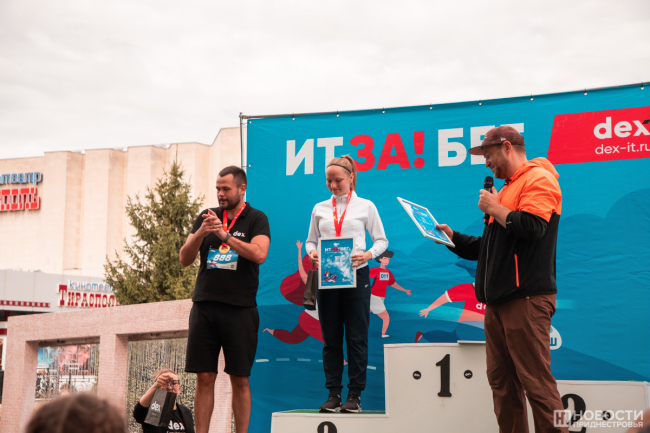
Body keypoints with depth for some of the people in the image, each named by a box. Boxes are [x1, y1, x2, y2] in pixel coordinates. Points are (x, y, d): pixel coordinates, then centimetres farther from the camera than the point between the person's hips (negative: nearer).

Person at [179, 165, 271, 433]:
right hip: (204, 307, 3)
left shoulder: (256, 219, 2)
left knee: (240, 379, 1)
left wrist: (225, 235, -18)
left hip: (240, 309, -3)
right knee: (204, 377, 3)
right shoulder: (207, 217, 13)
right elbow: (185, 259, 7)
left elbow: (259, 254, -15)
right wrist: (200, 233, -10)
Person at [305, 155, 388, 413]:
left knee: (356, 337, -1)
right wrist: (312, 253, -7)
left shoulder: (365, 206, 5)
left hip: (356, 276, -2)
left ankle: (355, 394, 5)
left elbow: (381, 240, 6)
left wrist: (368, 254, -14)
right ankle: (333, 394, 10)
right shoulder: (319, 209, 12)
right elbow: (311, 241, 16)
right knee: (331, 338, 4)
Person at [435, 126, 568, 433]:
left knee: (536, 383, -11)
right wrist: (454, 238, 18)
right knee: (502, 382, 8)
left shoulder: (538, 178, -5)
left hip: (526, 298, -10)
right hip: (499, 301, 10)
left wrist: (493, 207, -8)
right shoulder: (508, 187, 25)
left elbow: (532, 227, -22)